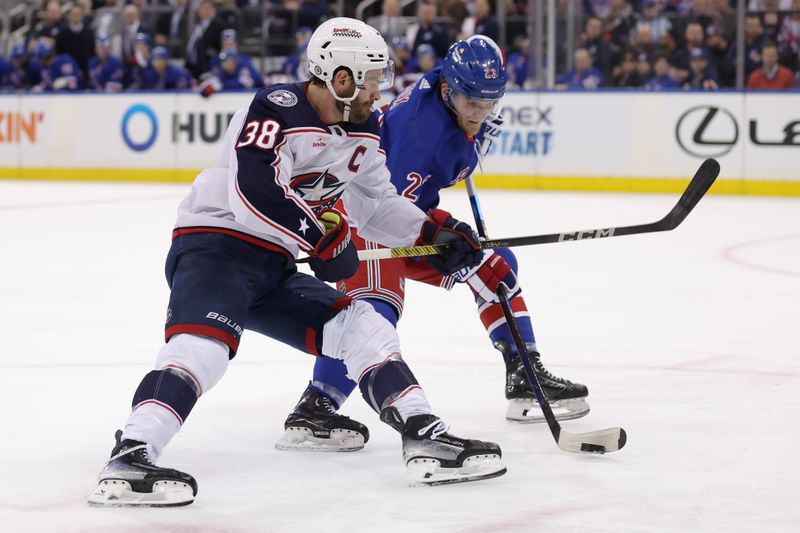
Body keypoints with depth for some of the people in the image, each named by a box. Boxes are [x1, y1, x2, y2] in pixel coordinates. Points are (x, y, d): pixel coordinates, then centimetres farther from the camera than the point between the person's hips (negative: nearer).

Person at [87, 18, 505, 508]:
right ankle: (130, 459, -42)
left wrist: (435, 230, 10)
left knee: (359, 325, 0)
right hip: (214, 245, -9)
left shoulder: (361, 134, 10)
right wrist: (324, 235, -25)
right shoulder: (277, 110, -18)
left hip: (275, 269, 9)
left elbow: (378, 206, 23)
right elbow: (255, 194, -30)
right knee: (207, 339, -31)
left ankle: (427, 441, -1)